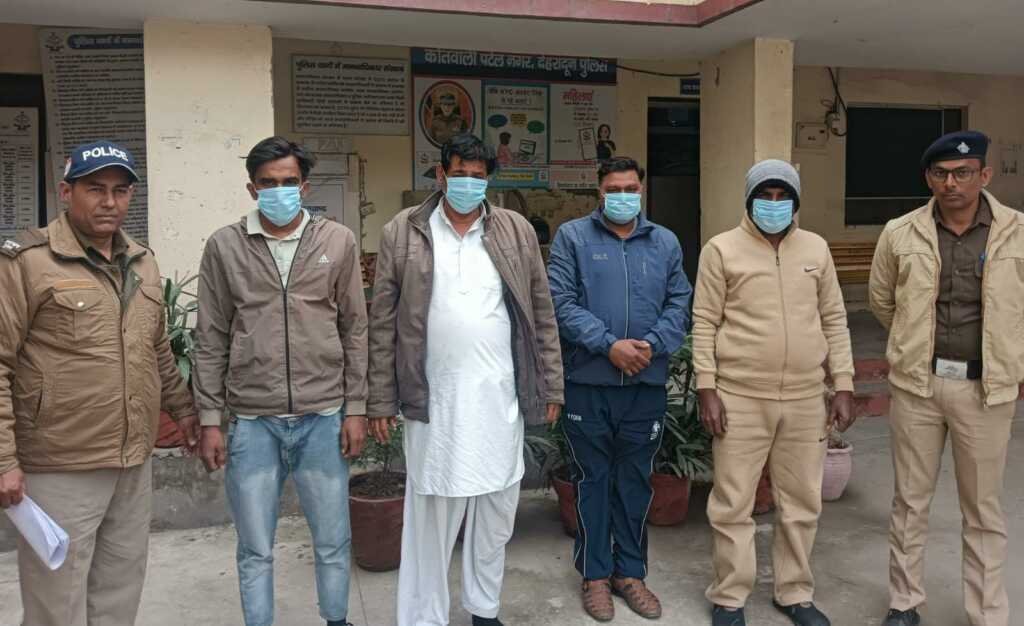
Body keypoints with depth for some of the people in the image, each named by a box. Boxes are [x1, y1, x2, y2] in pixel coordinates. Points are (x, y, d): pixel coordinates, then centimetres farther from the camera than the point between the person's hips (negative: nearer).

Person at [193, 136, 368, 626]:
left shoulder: (338, 242, 2)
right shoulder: (224, 246, 1)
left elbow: (354, 330, 4)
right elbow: (211, 341, 3)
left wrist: (356, 409, 1)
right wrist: (210, 420, 1)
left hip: (324, 418, 0)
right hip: (251, 422, 0)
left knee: (333, 541, 13)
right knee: (255, 550, 12)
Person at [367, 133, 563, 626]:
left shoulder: (517, 231, 5)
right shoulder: (402, 233, 0)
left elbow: (541, 313, 7)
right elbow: (383, 324, 0)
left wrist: (551, 386, 4)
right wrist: (380, 401, -2)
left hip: (499, 397, 2)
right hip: (433, 400, -2)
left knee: (496, 511, 13)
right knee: (430, 515, 6)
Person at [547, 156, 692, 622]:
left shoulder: (666, 243, 10)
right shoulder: (572, 237, 0)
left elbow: (680, 303, 4)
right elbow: (561, 302, -10)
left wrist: (652, 344, -13)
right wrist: (609, 345, -18)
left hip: (647, 383, 3)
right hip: (588, 381, -3)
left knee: (636, 480, 13)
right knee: (593, 479, 8)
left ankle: (630, 572, 28)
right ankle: (595, 574, 23)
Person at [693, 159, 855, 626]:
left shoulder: (816, 249, 9)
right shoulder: (722, 249, -2)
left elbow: (834, 319, 11)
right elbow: (704, 323, -3)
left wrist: (844, 386, 6)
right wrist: (707, 389, -9)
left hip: (805, 399, 4)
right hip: (740, 398, -3)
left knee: (801, 503, 13)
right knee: (732, 504, 4)